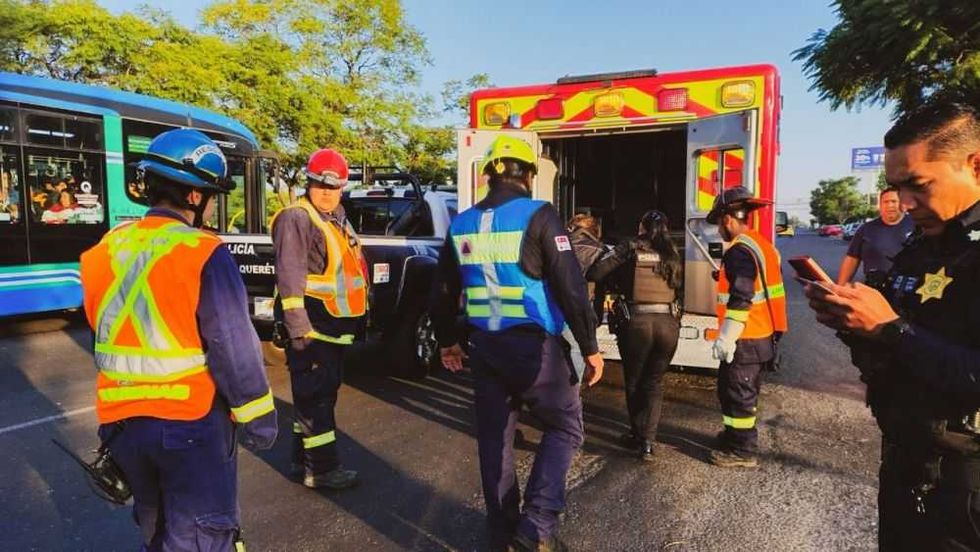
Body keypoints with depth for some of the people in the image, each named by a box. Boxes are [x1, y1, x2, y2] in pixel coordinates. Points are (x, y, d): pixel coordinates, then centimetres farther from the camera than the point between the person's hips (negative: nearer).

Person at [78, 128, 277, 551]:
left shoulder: (105, 251, 4)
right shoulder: (203, 254, -19)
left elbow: (106, 340, 14)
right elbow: (233, 347, -18)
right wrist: (257, 419, -9)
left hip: (122, 422, 7)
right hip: (191, 422, -7)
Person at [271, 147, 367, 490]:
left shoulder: (337, 219, 17)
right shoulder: (295, 218, -12)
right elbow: (289, 276, -19)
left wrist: (355, 318, 23)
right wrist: (298, 328, -23)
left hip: (335, 325, 10)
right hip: (311, 325, -10)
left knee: (323, 392, 16)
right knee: (315, 396, -3)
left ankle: (304, 458, 29)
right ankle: (321, 468, 7)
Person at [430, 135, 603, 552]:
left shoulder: (462, 224, 7)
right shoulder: (538, 216, -10)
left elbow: (443, 291, 13)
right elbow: (570, 286, -14)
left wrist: (447, 341, 26)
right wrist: (590, 347, -6)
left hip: (485, 345, 5)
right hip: (534, 344, -5)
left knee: (494, 436, 16)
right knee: (564, 427, 12)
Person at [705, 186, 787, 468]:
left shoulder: (740, 251, -20)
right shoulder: (763, 245, 11)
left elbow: (740, 301, -25)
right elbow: (769, 291, 19)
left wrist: (725, 340, -22)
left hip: (745, 340, -10)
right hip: (763, 336, 10)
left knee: (738, 395, 2)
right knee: (733, 391, 22)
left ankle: (743, 451, 13)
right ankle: (735, 435, 37)